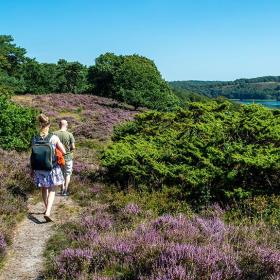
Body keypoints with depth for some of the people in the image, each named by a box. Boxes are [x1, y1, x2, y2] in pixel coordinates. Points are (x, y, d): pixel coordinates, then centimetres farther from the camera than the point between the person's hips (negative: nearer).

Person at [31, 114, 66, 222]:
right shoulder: (54, 138, -14)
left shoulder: (35, 139, -7)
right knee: (52, 190, 8)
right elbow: (63, 152, -8)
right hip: (52, 168, -3)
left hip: (39, 169, 3)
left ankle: (47, 209, 36)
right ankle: (48, 212, -7)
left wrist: (33, 169, 10)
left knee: (44, 189, 20)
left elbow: (33, 156, -1)